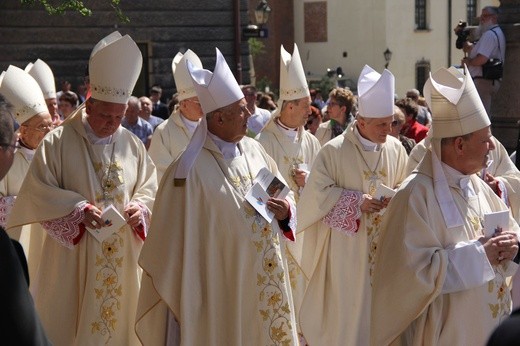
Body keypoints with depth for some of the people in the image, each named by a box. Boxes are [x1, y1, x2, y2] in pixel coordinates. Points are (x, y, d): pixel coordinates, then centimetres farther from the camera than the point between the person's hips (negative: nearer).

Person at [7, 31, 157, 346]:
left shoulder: (133, 145, 6)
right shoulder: (58, 142, -7)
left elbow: (149, 187, 12)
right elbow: (38, 192, -9)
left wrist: (141, 207, -10)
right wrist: (80, 210, -20)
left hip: (124, 260, 4)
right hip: (73, 259, -4)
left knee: (120, 320, 11)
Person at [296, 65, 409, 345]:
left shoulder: (396, 149, 1)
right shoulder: (334, 151, -13)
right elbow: (318, 194, -13)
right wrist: (358, 201, -19)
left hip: (384, 248, 4)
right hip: (346, 251, -4)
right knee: (346, 311, 3)